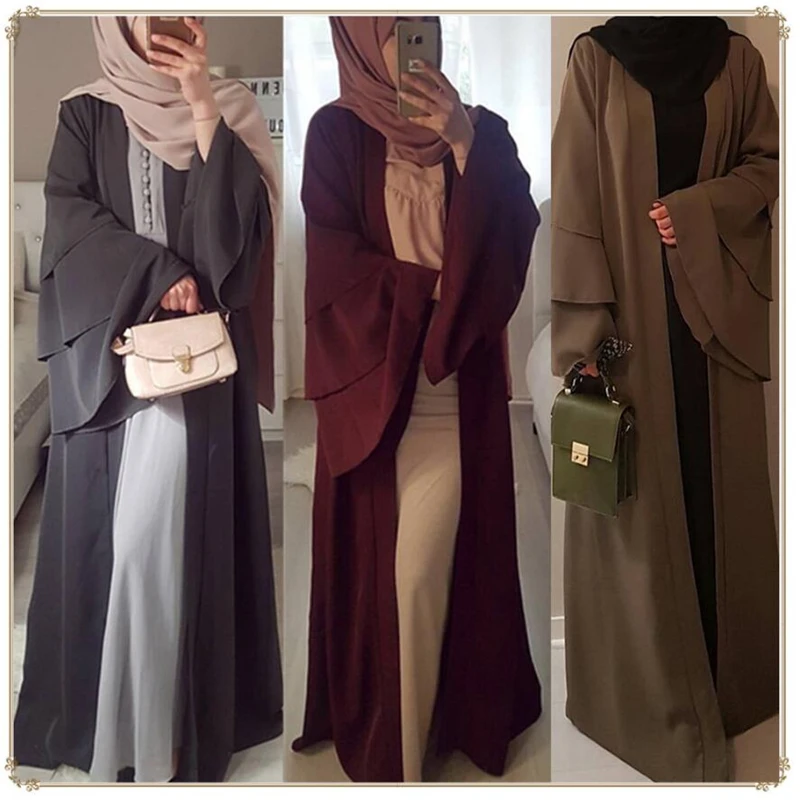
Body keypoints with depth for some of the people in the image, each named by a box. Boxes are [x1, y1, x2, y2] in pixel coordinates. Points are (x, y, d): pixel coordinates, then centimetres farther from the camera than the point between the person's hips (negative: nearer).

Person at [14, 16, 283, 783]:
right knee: (105, 526, 2)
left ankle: (187, 715, 8)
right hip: (108, 351, 1)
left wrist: (202, 109, -9)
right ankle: (98, 711, 15)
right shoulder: (85, 114, 11)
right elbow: (67, 216, -3)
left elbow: (242, 223, -5)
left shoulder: (226, 109, 10)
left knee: (185, 525, -3)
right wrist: (156, 275, -14)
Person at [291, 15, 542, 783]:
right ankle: (376, 730, 29)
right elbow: (336, 257, -7)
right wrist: (435, 286, -10)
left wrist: (466, 145, -16)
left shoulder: (480, 128, 8)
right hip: (371, 372, -1)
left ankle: (405, 739, 21)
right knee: (374, 560, 8)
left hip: (457, 385, 1)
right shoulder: (336, 133, 2)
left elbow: (515, 235, -5)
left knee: (424, 566, 1)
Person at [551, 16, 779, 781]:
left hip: (716, 303, 3)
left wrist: (697, 210, -11)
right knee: (639, 489, 3)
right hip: (631, 300, -3)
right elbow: (574, 195, -7)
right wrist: (587, 330, -13)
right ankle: (651, 690, 17)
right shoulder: (595, 59, -1)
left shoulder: (735, 56, 8)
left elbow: (768, 164, 10)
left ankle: (721, 672, 28)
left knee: (717, 485, 10)